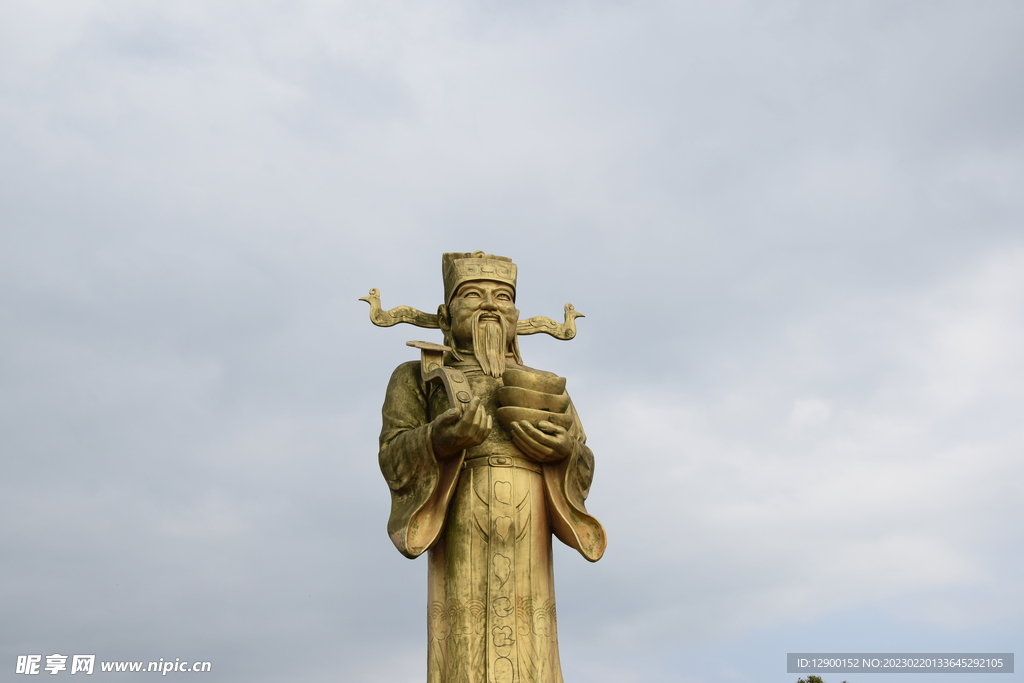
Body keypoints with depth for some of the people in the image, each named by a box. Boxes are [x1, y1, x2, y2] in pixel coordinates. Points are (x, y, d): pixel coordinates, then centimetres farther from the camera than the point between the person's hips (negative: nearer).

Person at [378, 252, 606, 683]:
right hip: (462, 535, -2)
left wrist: (564, 451, -5)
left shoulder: (547, 386, 25)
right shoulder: (419, 377, 18)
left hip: (527, 540, 2)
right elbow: (393, 457, 5)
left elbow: (582, 468, 18)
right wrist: (440, 438, -15)